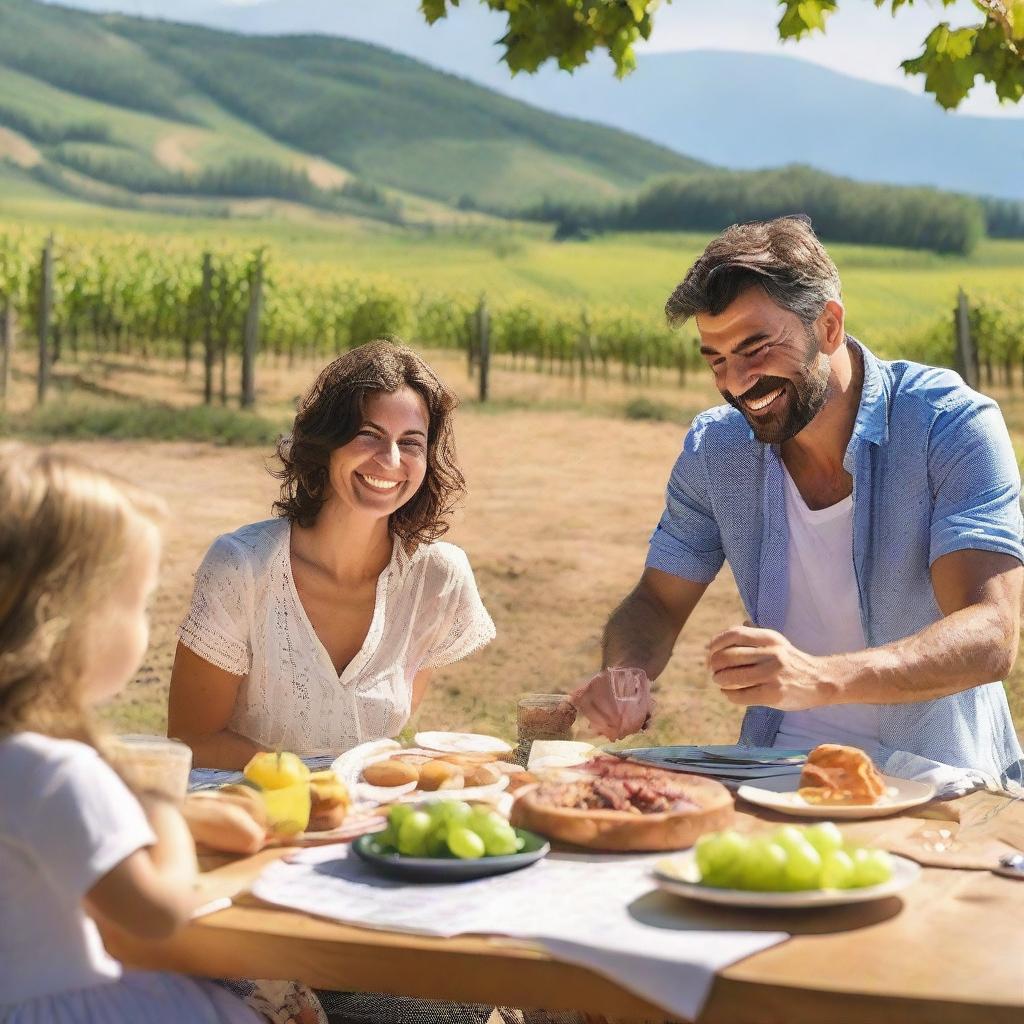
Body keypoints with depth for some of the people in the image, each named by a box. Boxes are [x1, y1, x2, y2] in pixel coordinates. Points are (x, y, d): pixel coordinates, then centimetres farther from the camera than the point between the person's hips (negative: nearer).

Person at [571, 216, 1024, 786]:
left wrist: (820, 678, -42)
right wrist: (626, 676, -17)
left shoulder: (952, 425, -14)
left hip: (936, 779, -3)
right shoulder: (714, 448, 0)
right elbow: (657, 605, 8)